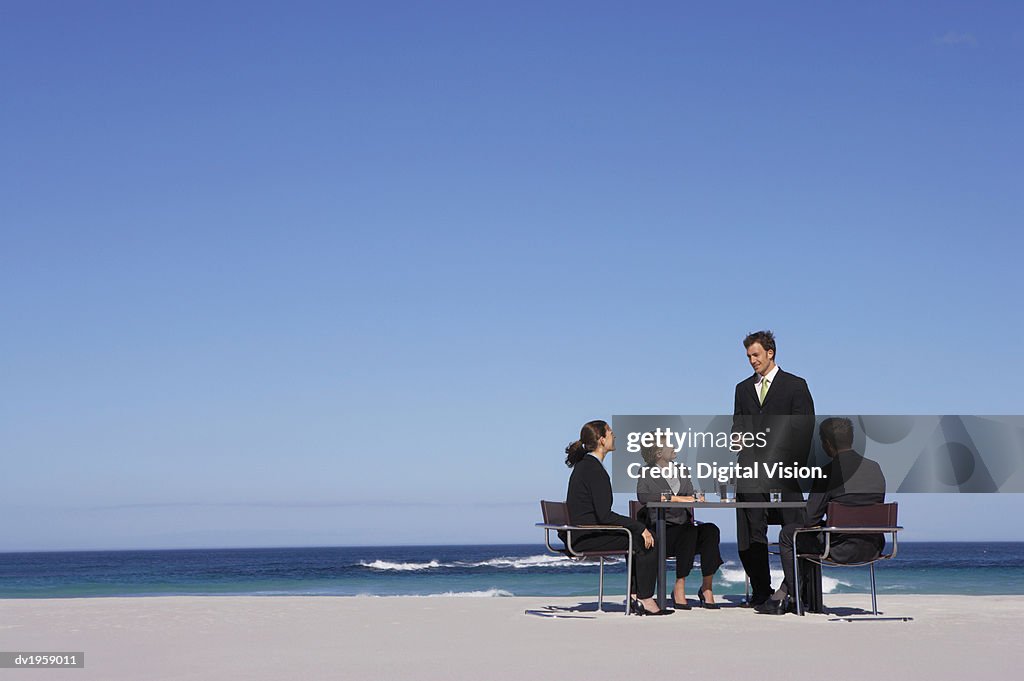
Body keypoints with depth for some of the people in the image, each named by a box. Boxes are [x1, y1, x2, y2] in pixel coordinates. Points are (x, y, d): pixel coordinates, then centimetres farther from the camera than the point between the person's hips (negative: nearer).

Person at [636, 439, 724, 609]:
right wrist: (676, 498, -24)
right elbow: (642, 495, -17)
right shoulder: (647, 473, 3)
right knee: (689, 532, -35)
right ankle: (679, 588, -25)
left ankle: (706, 587, -23)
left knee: (711, 530, -27)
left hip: (685, 524, 5)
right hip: (661, 531, -5)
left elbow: (692, 498, 16)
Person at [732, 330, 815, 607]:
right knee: (751, 537, 3)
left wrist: (796, 466, -8)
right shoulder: (743, 388, 18)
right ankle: (760, 592, 11)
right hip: (751, 472, 4)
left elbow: (804, 428, -1)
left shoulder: (795, 385, 4)